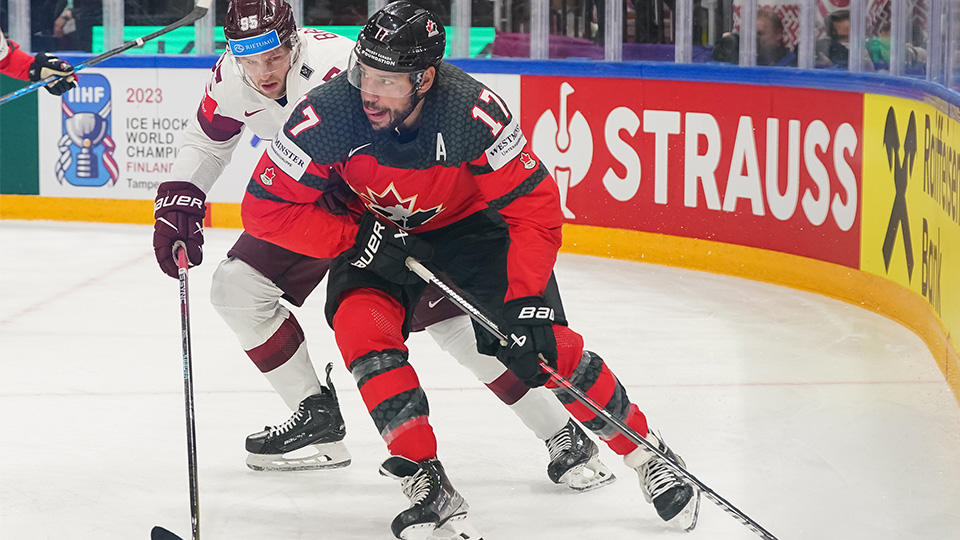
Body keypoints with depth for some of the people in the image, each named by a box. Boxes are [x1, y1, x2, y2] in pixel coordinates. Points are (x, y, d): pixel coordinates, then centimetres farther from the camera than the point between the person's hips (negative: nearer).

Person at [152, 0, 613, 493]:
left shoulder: (337, 67, -35)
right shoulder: (230, 78, -12)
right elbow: (207, 142, 8)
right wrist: (177, 203, -3)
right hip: (311, 197, 7)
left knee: (452, 319, -16)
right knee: (236, 286, -3)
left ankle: (564, 438, -9)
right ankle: (318, 420, 9)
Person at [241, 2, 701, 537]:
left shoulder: (475, 112, -34)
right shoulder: (330, 115, -31)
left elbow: (534, 207, -25)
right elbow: (266, 206, -22)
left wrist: (525, 302, -31)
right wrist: (356, 238, -28)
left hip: (469, 226, -1)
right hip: (373, 236, 1)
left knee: (545, 346, -11)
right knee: (362, 327, -25)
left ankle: (646, 453, 8)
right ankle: (428, 487, -18)